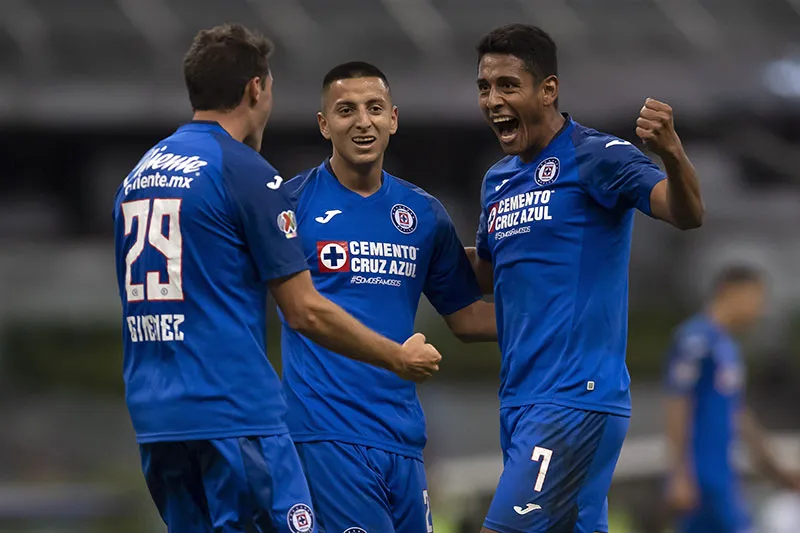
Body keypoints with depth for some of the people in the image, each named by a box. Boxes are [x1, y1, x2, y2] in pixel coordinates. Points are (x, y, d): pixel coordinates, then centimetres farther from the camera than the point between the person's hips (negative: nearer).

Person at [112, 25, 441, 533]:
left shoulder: (139, 174, 15)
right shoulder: (245, 171, -8)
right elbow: (307, 312, -8)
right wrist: (399, 358, 4)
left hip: (154, 417, 8)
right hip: (234, 415, -8)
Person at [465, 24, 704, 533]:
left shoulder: (596, 156, -9)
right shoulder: (498, 180, 15)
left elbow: (686, 214, -23)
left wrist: (672, 154, -42)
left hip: (576, 399, -8)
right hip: (520, 397, 8)